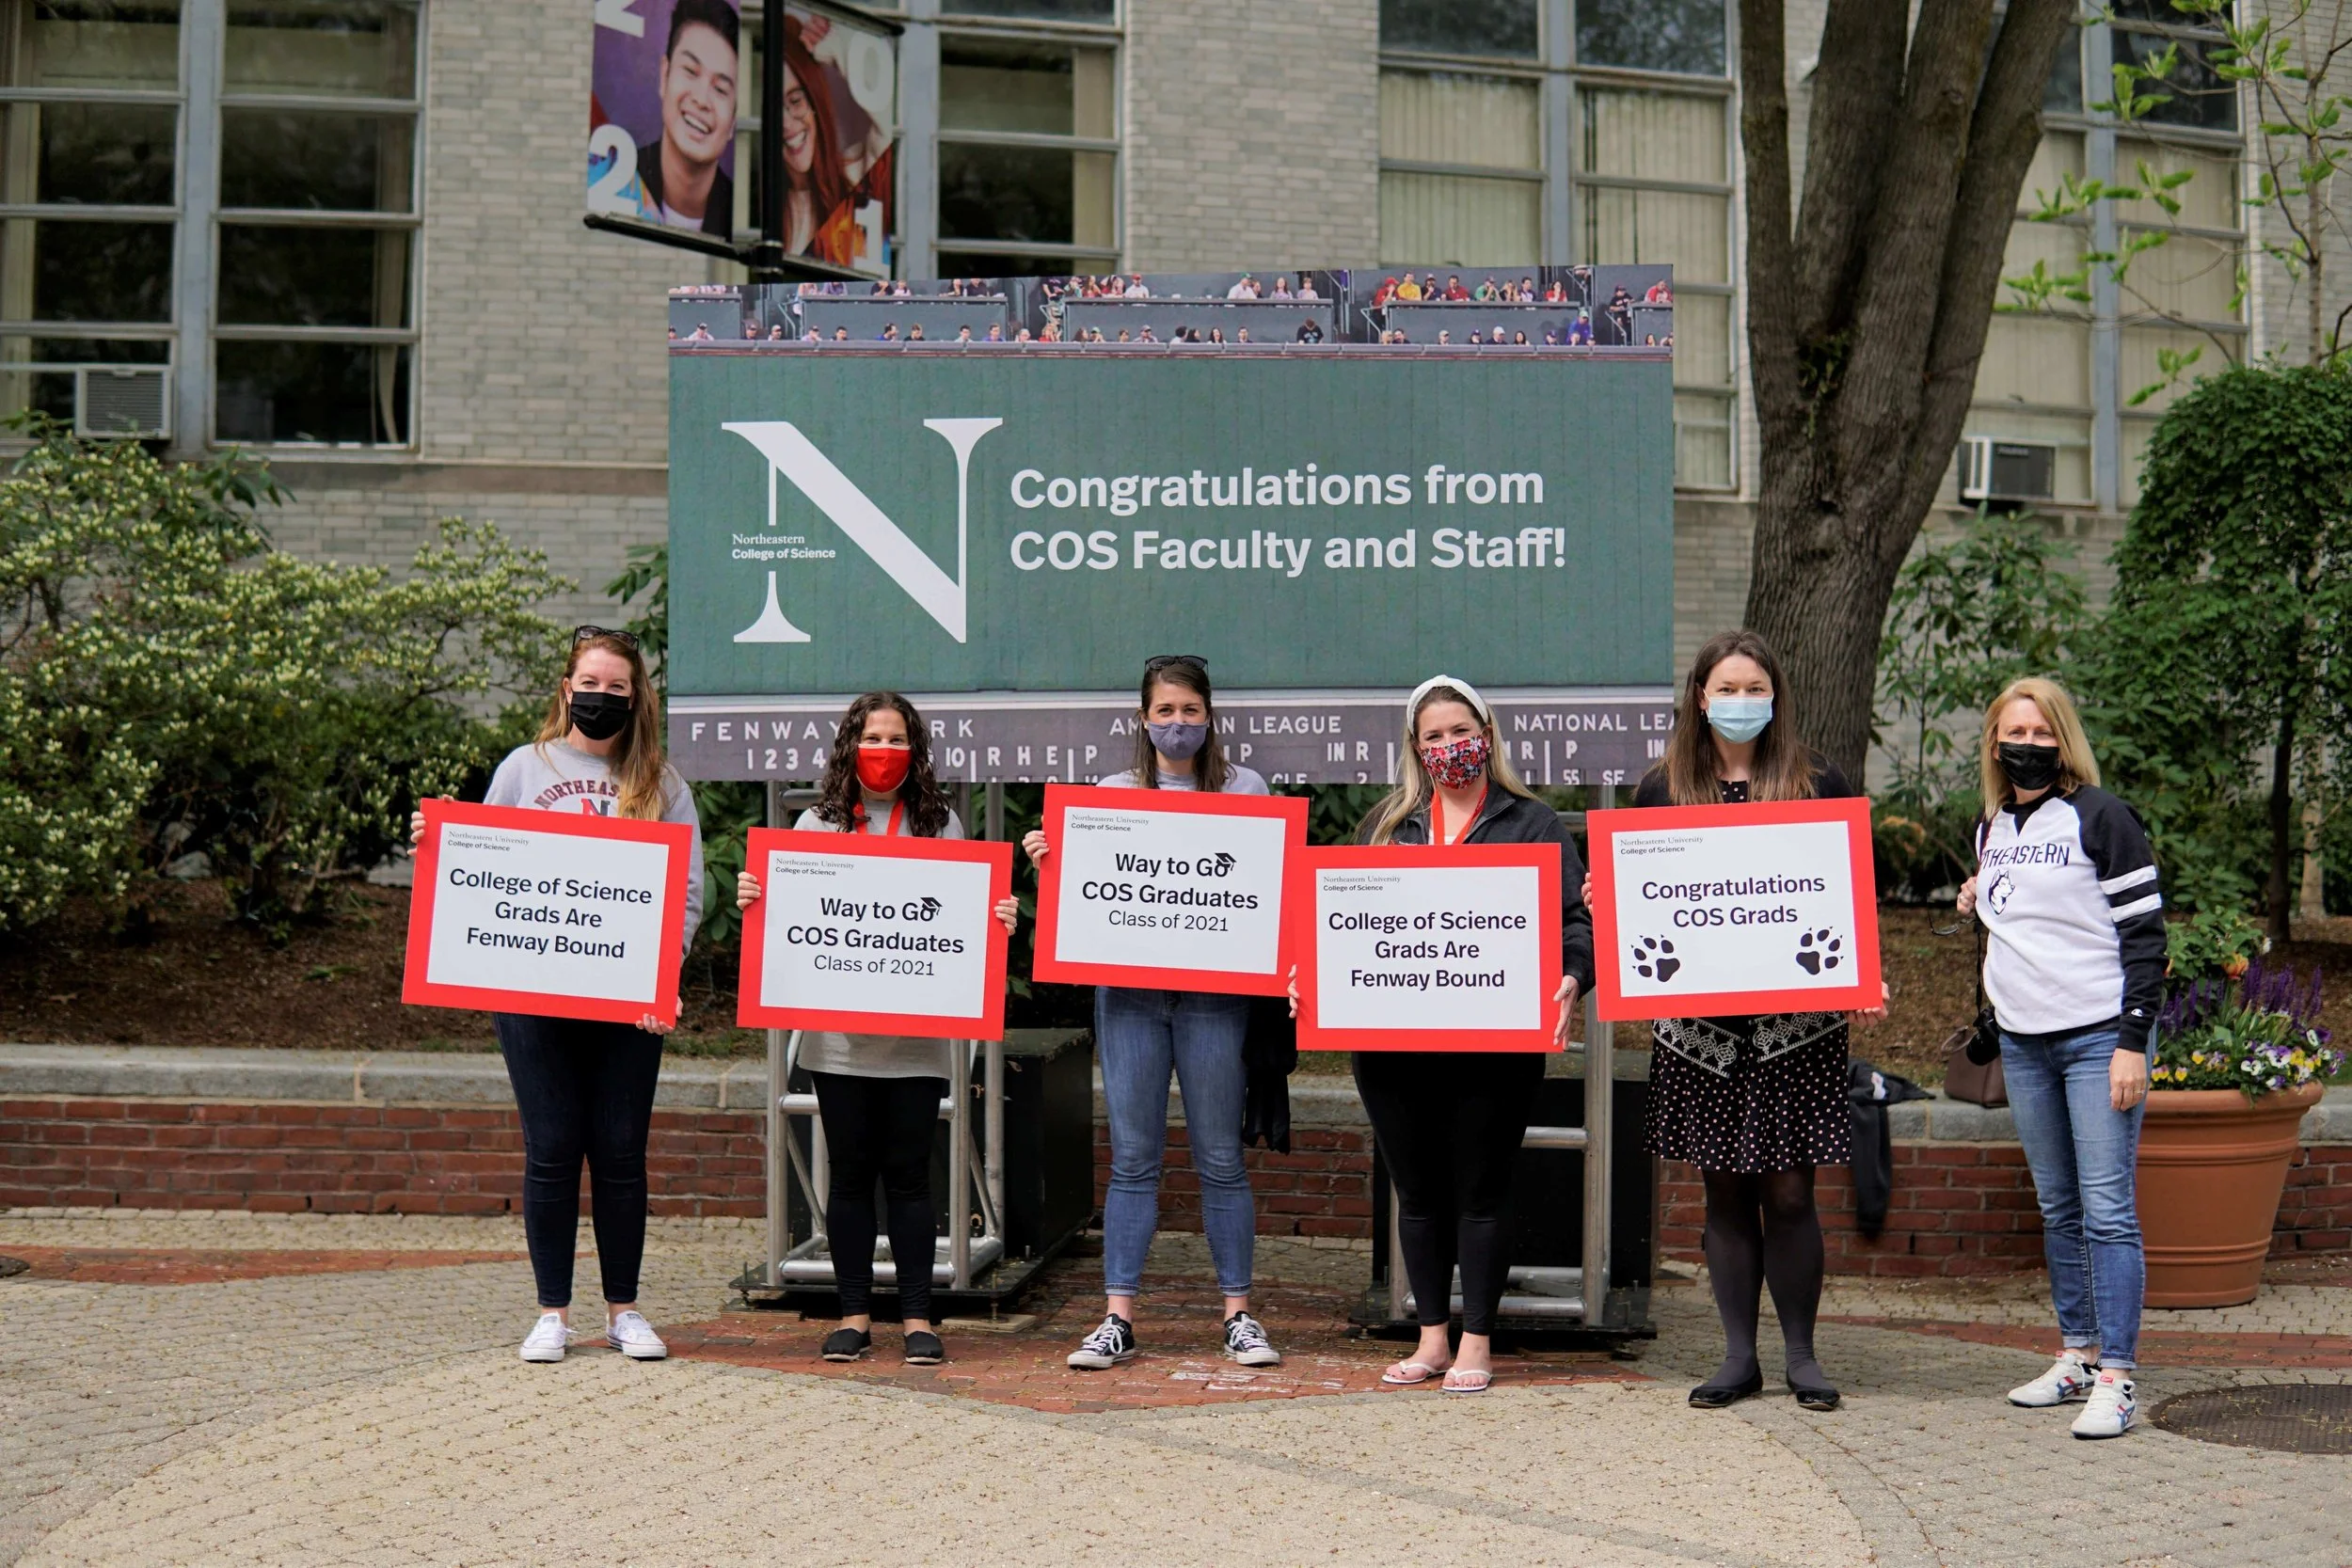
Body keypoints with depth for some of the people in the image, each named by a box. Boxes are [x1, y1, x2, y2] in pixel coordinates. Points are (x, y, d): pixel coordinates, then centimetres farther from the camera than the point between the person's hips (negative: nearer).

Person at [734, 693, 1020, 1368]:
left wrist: (1000, 921, -13)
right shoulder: (817, 824, 9)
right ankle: (854, 1314, 14)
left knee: (908, 1172, 2)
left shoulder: (940, 824, 8)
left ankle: (917, 1318, 8)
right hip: (837, 1031, 1)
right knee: (850, 1172, 5)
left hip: (917, 1033, -1)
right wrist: (750, 900, -11)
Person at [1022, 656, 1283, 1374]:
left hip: (1213, 990, -1)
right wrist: (1046, 861, -4)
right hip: (1127, 986, 1)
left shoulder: (1244, 789, 8)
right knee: (1132, 1157, 2)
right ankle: (1117, 1319, 6)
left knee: (1219, 1156, 2)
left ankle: (1238, 1314, 12)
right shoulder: (1112, 793, 12)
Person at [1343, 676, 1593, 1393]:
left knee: (1480, 1192, 3)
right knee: (1417, 1193, 11)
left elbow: (1576, 915, -2)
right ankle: (1431, 1338, 22)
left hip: (1493, 1043, -3)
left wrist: (1571, 978, -20)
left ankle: (1477, 1344, 13)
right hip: (1391, 1038, 4)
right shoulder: (1385, 823, 15)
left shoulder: (1531, 823, 5)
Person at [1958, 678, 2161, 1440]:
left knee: (2108, 1211, -8)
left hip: (2098, 1036, -7)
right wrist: (1976, 905, 7)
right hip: (2022, 1042, 7)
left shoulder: (2100, 818, -8)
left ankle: (2115, 1378, -5)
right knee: (2058, 1209, 13)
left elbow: (2143, 933, -10)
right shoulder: (1992, 828, 12)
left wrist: (2134, 1041, -15)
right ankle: (2077, 1354, 23)